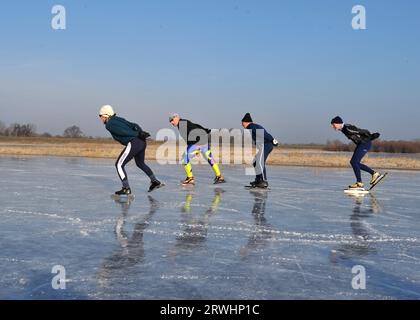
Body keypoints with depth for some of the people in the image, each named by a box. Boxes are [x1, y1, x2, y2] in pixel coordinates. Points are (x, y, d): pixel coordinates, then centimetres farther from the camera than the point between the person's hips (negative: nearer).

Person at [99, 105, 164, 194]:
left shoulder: (109, 125, -2)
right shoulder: (118, 119, 23)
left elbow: (123, 132, -14)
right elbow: (134, 125, 14)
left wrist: (138, 134, -10)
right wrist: (141, 133, 1)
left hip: (134, 144, -9)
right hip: (142, 142, 9)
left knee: (119, 165, 2)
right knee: (140, 163, 30)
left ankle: (126, 189, -3)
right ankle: (155, 182, 32)